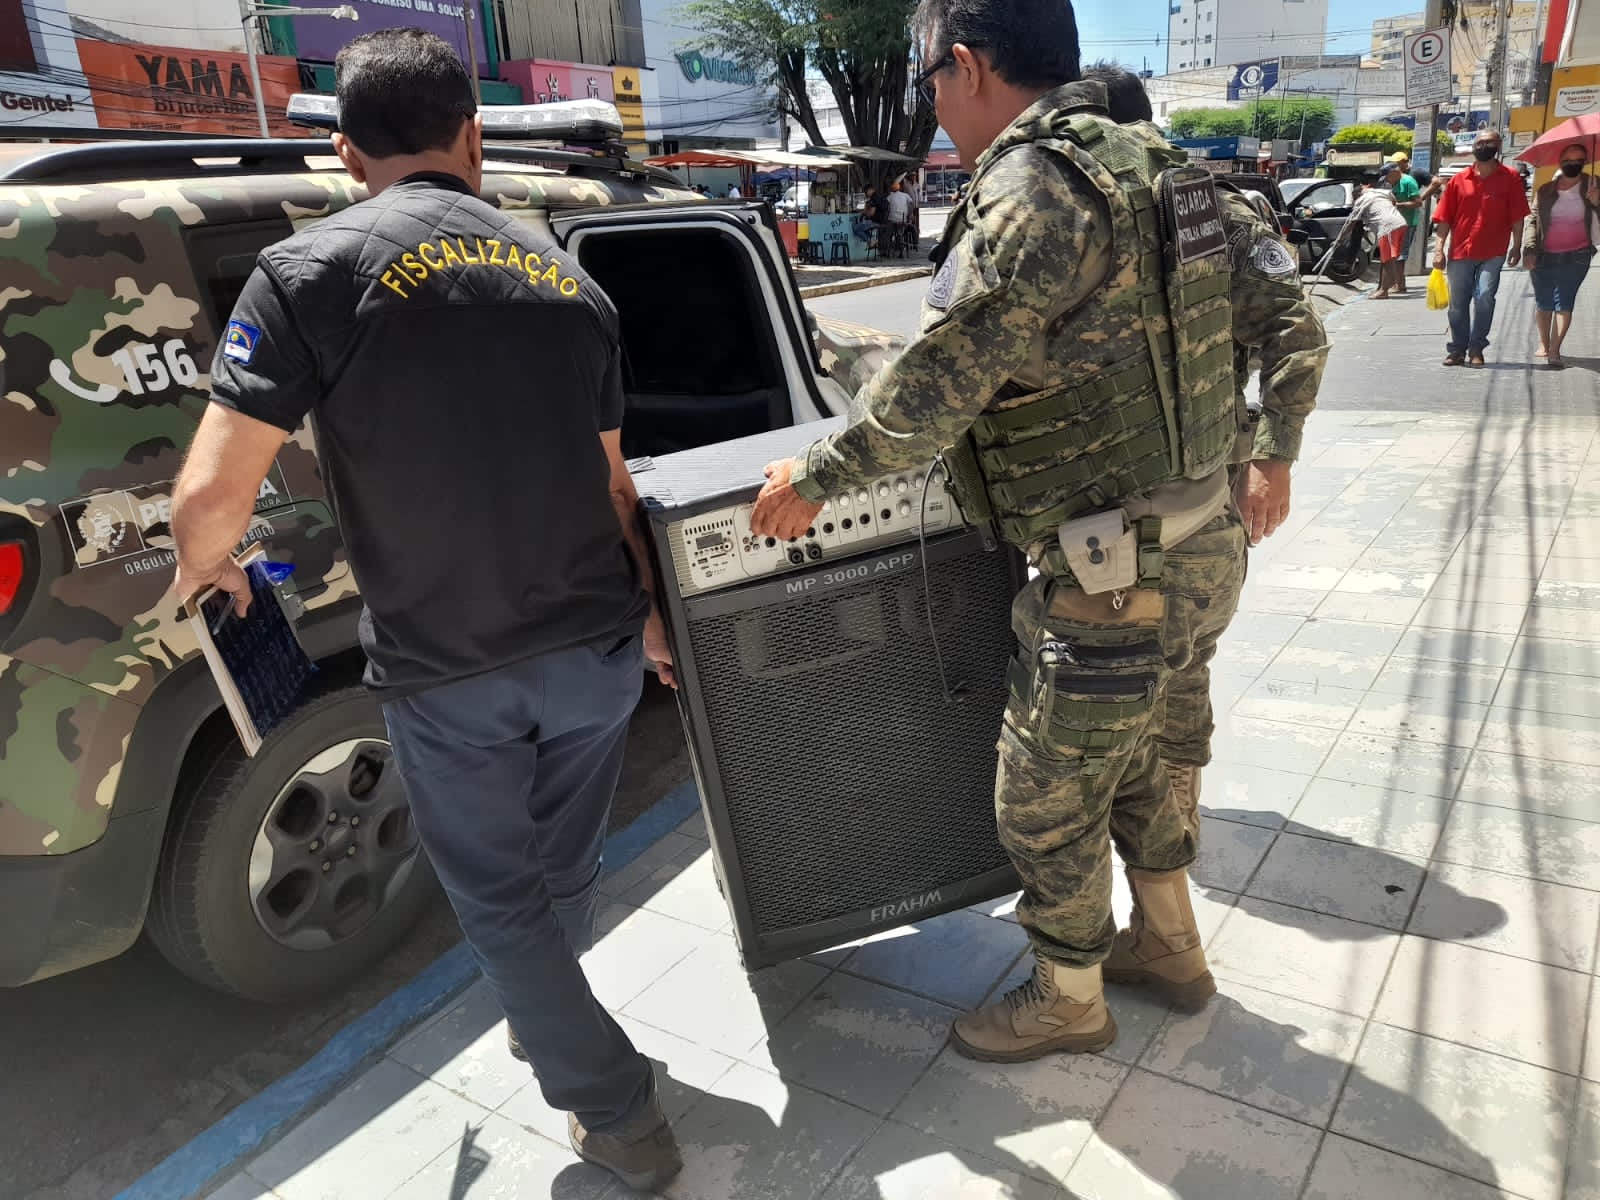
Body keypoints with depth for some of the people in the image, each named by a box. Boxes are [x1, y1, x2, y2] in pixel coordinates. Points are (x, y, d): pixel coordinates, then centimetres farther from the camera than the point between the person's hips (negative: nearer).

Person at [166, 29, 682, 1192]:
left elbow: (211, 498, -16)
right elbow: (613, 488, 9)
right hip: (594, 649, 4)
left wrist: (205, 570, 7)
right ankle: (550, 1019, 52)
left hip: (446, 673, -4)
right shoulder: (567, 276, 4)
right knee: (563, 876, 25)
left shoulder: (311, 270, -9)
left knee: (502, 901, 17)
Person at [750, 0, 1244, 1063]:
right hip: (1197, 545, 10)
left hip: (1120, 578, -10)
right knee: (1125, 754, 27)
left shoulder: (1034, 190, -21)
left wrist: (816, 477, -6)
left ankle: (1067, 1002, 33)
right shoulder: (1138, 165, 11)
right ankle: (1171, 948, 46)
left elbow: (932, 385, -20)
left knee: (1046, 803, 10)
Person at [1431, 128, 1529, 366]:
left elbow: (1517, 216, 2)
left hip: (1493, 253, -2)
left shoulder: (1510, 177, 2)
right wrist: (1439, 249, -1)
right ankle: (1457, 349, 19)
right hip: (1460, 251, 2)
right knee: (1458, 303, 7)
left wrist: (1516, 246, -4)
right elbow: (1444, 218, 6)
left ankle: (1476, 349, -2)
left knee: (1484, 297, -14)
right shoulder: (1459, 180, 7)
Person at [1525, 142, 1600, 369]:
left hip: (1576, 256, -1)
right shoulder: (1546, 190, 5)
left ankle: (1554, 350, -14)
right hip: (1545, 256, 1)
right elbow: (1534, 221, 6)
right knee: (1543, 303, 8)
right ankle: (1544, 344, 26)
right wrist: (1530, 250, -5)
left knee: (1564, 302, -9)